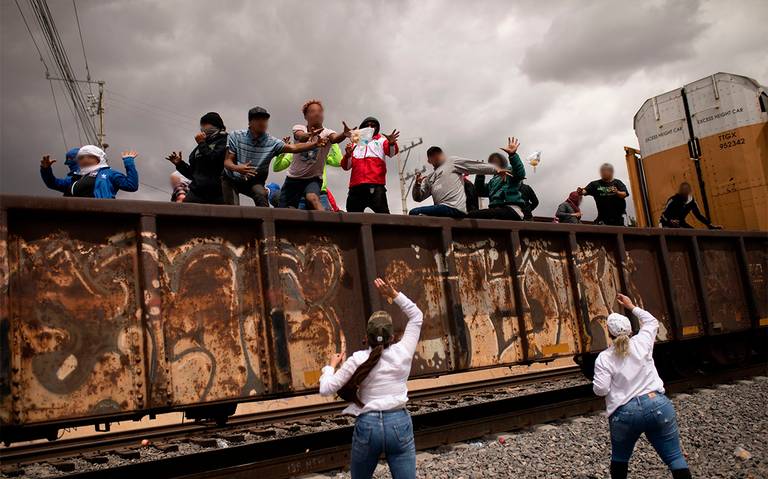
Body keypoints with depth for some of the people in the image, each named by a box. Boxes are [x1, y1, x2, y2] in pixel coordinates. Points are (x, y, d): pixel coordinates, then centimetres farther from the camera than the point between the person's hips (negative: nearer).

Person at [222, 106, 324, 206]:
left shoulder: (271, 142, -15)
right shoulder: (235, 136, -15)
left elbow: (293, 148, -29)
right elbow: (227, 161, -15)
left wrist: (312, 145, -46)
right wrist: (237, 168, -39)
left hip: (253, 181, 1)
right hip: (231, 179, 0)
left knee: (262, 195, -29)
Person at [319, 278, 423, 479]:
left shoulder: (357, 360, -6)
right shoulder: (403, 353, -3)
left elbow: (326, 389, -5)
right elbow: (417, 316, 11)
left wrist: (331, 365, 11)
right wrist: (393, 294, 5)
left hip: (368, 425, 0)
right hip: (399, 424, 0)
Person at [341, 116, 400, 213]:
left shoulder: (381, 140, 18)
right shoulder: (355, 144, 23)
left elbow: (392, 152, -3)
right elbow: (346, 166, 17)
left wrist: (392, 144, -26)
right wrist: (347, 155, -4)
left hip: (376, 186, -3)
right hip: (355, 187, 3)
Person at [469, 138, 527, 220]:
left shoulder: (510, 172, 9)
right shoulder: (493, 180, 31)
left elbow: (520, 173, -15)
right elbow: (481, 192, 21)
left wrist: (513, 155, -28)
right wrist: (480, 175, 10)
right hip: (497, 210, 8)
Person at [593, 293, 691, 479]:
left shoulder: (604, 358, -4)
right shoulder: (641, 342, 3)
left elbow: (601, 390, -9)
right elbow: (651, 321, 23)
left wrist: (597, 382, 12)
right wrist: (631, 307, 32)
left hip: (625, 413, -1)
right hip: (657, 405, 1)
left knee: (619, 457, 21)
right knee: (674, 457, 4)